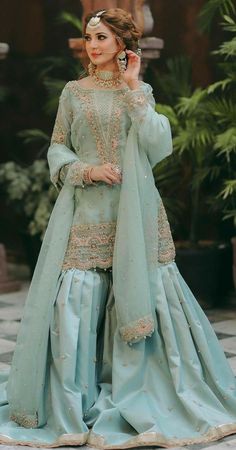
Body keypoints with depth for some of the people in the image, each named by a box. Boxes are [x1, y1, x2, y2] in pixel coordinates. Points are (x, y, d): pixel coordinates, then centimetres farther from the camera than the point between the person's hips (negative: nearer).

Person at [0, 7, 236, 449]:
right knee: (76, 299, -5)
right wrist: (87, 170, -11)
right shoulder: (74, 92, 9)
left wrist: (132, 89, -6)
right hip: (85, 209, 0)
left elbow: (158, 145, -7)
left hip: (133, 209, 0)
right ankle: (71, 404, 7)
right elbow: (57, 150, 8)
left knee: (141, 293, -3)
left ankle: (138, 399, 10)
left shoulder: (140, 92, 8)